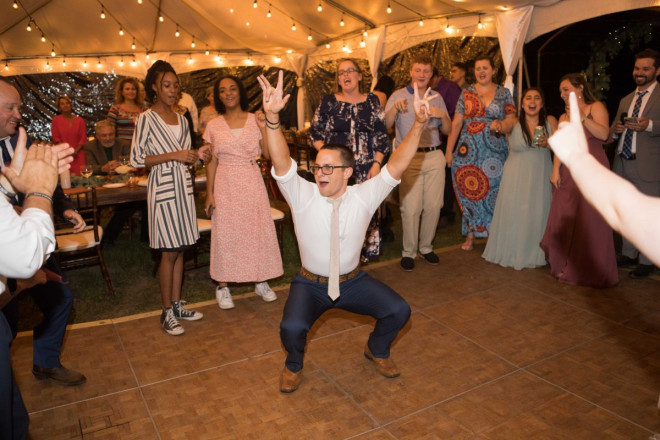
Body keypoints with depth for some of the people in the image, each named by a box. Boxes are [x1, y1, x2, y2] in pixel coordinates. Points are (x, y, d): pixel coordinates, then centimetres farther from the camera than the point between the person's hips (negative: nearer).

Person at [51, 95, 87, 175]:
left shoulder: (80, 120, 11)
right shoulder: (56, 120, 8)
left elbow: (83, 138, 6)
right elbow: (56, 138, 4)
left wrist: (75, 151, -7)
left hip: (78, 155, 1)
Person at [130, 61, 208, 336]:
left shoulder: (181, 120, 13)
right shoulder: (147, 119, -6)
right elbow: (136, 159, -12)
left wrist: (194, 156, -1)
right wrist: (174, 156, -17)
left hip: (183, 187, 6)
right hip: (163, 189, -6)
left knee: (180, 250, 10)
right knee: (169, 252, -2)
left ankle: (176, 304, 22)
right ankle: (167, 312, 11)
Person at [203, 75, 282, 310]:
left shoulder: (255, 120, 2)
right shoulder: (213, 126, 4)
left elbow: (268, 154, -4)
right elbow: (211, 162, 4)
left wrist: (263, 128, -15)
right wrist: (209, 193, -1)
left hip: (252, 182, 0)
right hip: (225, 185, 0)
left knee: (257, 229, 4)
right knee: (225, 232, 3)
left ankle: (261, 281, 20)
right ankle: (223, 286, 15)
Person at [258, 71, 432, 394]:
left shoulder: (364, 197, -11)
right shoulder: (303, 197, -14)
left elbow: (396, 165, -21)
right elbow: (282, 163, -29)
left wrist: (418, 124, -35)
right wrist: (272, 117, -45)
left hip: (353, 281, 2)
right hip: (311, 285, -1)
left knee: (399, 311, -14)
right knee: (291, 327, -28)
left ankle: (377, 351, 21)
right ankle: (294, 365, 10)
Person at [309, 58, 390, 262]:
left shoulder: (372, 101, 8)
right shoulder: (328, 102, 5)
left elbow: (382, 136, 6)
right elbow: (315, 133, 7)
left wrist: (377, 163, -5)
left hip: (367, 169, 1)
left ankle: (365, 252, 17)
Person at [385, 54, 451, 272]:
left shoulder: (436, 97, 15)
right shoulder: (398, 96, 6)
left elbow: (447, 130, 14)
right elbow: (385, 125, -7)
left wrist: (442, 115, -6)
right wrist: (395, 108, -25)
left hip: (434, 156, 3)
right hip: (409, 158, -3)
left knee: (433, 205, 4)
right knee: (411, 207, -7)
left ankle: (426, 247, 21)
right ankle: (408, 252, 7)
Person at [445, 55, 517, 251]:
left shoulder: (504, 93, 8)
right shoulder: (466, 93, 8)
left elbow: (512, 118, 2)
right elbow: (456, 123, 5)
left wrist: (501, 124, -21)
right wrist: (449, 150, 1)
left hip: (495, 152, 0)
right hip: (468, 151, 1)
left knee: (492, 193, 0)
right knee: (468, 192, 1)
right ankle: (470, 235, 13)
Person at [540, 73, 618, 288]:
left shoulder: (595, 107, 2)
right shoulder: (564, 117, 17)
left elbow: (604, 134, -13)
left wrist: (582, 118, -20)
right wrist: (555, 170, -5)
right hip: (568, 173, 5)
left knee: (590, 220, -3)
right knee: (564, 220, 4)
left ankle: (591, 271, 9)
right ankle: (567, 266, 16)